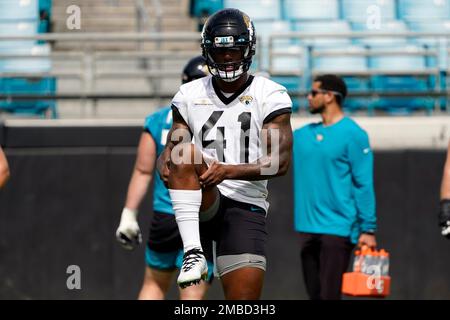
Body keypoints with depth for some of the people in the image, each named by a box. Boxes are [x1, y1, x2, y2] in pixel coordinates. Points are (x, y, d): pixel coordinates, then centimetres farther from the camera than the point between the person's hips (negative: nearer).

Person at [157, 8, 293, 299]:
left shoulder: (270, 96, 2)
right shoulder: (190, 95, 11)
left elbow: (280, 162, -6)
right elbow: (171, 149, 13)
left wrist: (229, 171, -21)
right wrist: (166, 165, -13)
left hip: (246, 207, -1)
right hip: (203, 204, 1)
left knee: (245, 299, -12)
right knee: (185, 151, -29)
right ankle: (193, 252, -35)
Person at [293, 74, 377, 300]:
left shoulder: (352, 134, -7)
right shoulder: (303, 135, 12)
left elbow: (364, 185, -10)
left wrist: (368, 229, -13)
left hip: (337, 229, -7)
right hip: (307, 228, 7)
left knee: (328, 295, -11)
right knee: (315, 295, 10)